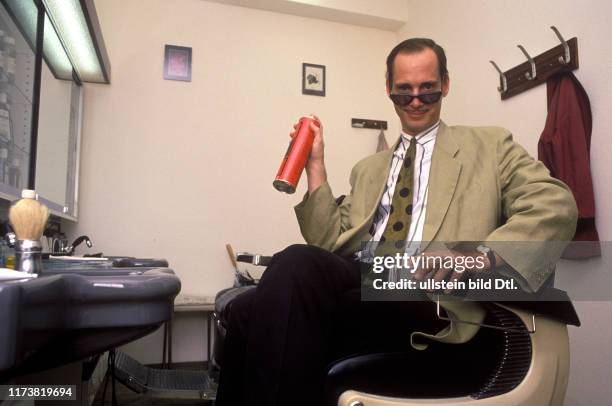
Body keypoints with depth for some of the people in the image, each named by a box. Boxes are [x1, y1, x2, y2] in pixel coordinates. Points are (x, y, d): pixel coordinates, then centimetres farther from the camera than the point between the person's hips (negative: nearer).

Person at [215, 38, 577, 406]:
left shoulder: (488, 145, 15)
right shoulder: (368, 169, 26)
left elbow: (557, 205, -1)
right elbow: (332, 246, 16)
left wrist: (483, 255, -19)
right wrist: (316, 167, 10)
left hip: (429, 301, -4)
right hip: (357, 289, 4)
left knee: (295, 266, -30)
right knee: (251, 309, -26)